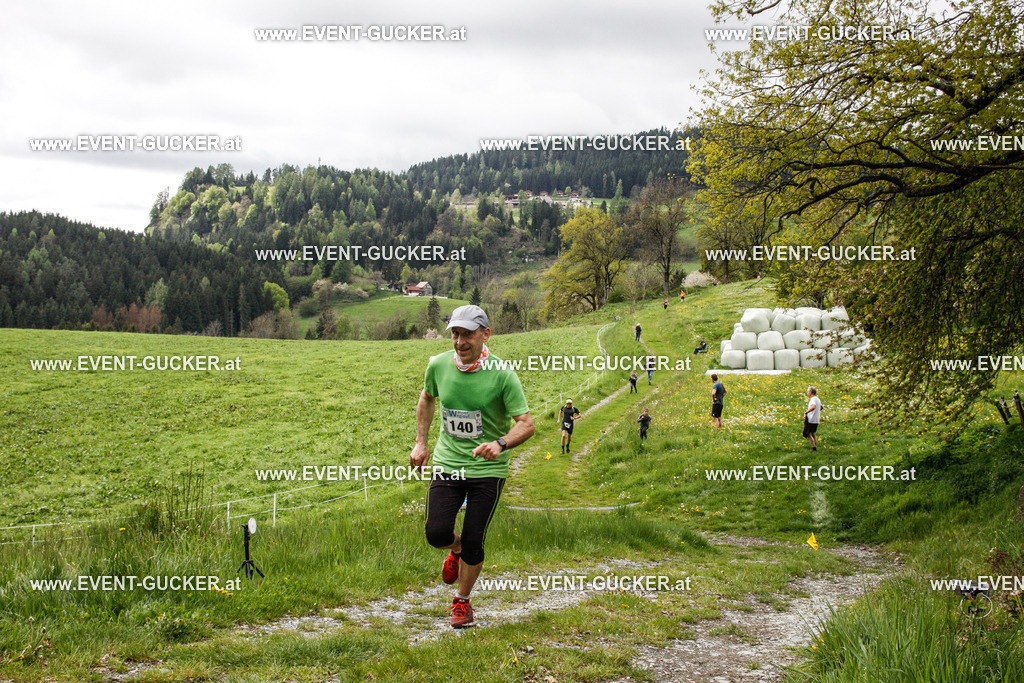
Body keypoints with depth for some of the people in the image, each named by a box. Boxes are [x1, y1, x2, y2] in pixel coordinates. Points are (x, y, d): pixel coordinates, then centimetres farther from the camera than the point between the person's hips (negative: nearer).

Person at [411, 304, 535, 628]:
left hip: (488, 469, -2)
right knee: (436, 534, -10)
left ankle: (462, 601, 28)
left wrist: (500, 444, -34)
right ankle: (456, 549, 29)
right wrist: (420, 442, 13)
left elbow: (526, 423, -15)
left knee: (474, 541, 0)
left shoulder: (502, 374, -16)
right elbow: (427, 398, 17)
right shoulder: (438, 365, -5)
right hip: (447, 463, 3)